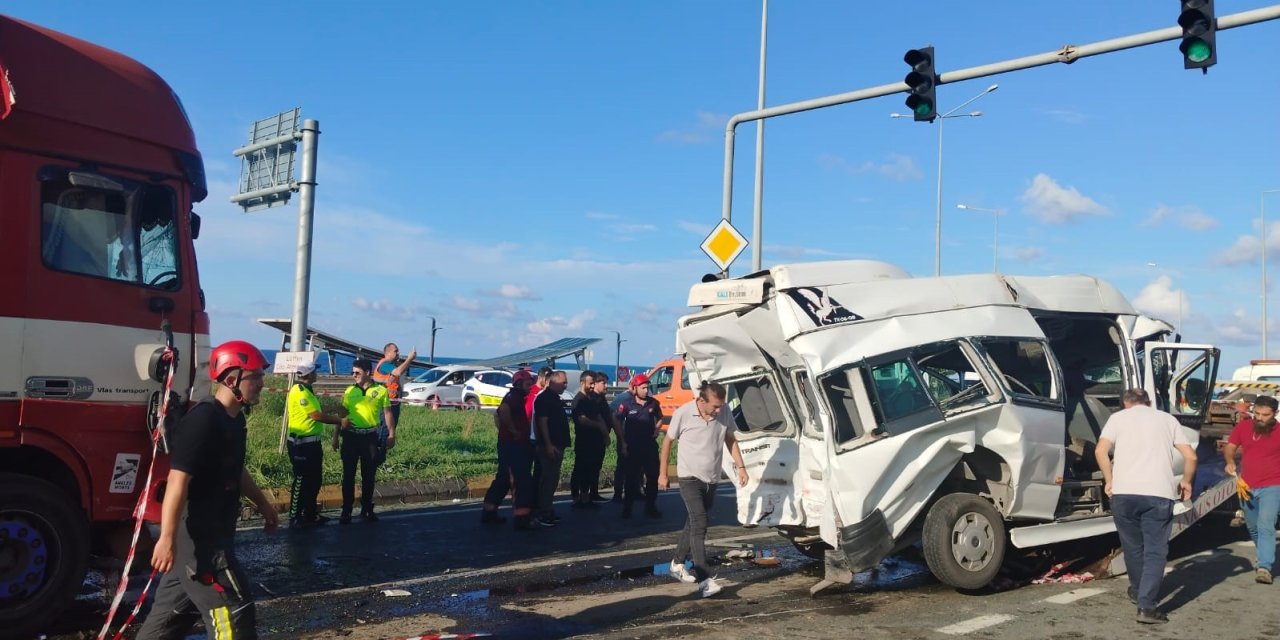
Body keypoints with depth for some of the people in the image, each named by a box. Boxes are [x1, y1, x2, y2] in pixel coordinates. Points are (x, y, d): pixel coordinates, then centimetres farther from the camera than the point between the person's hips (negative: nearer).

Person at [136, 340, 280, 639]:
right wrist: (167, 539, -29)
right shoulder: (202, 420, -21)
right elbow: (178, 481, -26)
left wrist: (263, 504, 32)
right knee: (234, 613, -5)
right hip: (197, 534, -10)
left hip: (212, 531, 10)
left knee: (175, 609, 18)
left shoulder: (234, 419, 9)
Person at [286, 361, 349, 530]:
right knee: (301, 481, -2)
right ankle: (295, 519, 6)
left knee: (314, 480, 16)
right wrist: (340, 420, -13)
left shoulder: (306, 391, 14)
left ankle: (310, 514, 26)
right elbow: (316, 416, -20)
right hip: (301, 445, -10)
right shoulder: (300, 392, -19)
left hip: (312, 443, 10)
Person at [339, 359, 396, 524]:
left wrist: (391, 434, -2)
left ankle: (367, 509, 19)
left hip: (370, 436, -1)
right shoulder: (349, 391, 4)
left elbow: (387, 413, 3)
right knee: (348, 474, 2)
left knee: (369, 475, 8)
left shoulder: (381, 391, -2)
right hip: (351, 435, 1)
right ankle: (346, 511, 8)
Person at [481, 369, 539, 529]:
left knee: (503, 479, 16)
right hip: (514, 444, -10)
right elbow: (503, 410, -33)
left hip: (508, 443, 10)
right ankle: (521, 517, -10)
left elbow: (498, 414, 29)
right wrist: (513, 430, -23)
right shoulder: (514, 397, -12)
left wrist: (503, 430, 17)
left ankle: (489, 512, 22)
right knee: (524, 481, -9)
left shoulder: (517, 398, 18)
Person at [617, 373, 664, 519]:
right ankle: (627, 507, 13)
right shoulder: (627, 404, -8)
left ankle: (650, 507, 19)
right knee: (632, 477, 4)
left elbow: (659, 418, 17)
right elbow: (618, 422, -1)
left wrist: (657, 428, -1)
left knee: (653, 476, 7)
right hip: (632, 446, -3)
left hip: (650, 445, 3)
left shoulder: (653, 403, 0)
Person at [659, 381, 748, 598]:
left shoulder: (724, 412, -7)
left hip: (711, 479, 5)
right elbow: (668, 441, -5)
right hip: (690, 478, -5)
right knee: (699, 525, -15)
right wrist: (662, 473, -1)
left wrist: (740, 466, 2)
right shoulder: (683, 413, -17)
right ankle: (705, 580, -18)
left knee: (694, 523, 17)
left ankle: (677, 563, 35)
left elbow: (730, 439, 9)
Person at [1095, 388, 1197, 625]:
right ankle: (1147, 606, -9)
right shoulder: (1167, 419, 17)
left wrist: (1109, 480, 11)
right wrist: (1186, 481, 27)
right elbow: (1190, 456, 11)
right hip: (1159, 493, 0)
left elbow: (1100, 451, -1)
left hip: (1124, 492, 0)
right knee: (1155, 550, 2)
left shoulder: (1118, 417, 13)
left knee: (1133, 546, 18)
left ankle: (1138, 592, 36)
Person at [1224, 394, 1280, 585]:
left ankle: (1264, 567, -22)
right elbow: (1229, 447, 6)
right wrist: (1230, 461, -12)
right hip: (1247, 487, 4)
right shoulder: (1243, 426, -1)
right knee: (1253, 528, 19)